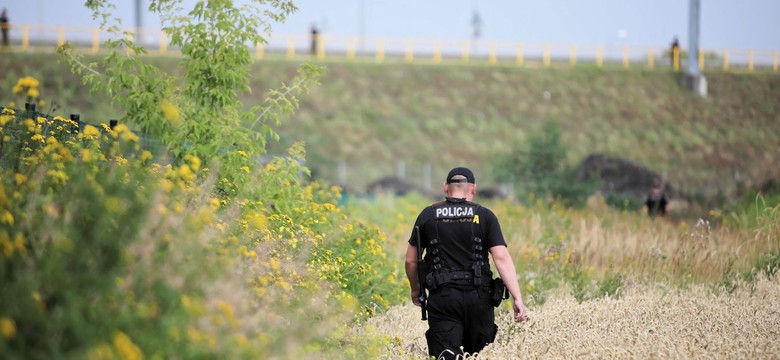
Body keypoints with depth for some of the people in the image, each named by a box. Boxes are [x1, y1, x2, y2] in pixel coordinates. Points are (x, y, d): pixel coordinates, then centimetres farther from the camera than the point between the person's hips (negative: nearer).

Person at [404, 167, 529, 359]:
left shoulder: (428, 215, 6)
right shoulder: (485, 216, 3)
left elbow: (411, 260, 11)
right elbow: (502, 258, -7)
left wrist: (415, 290, 28)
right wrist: (517, 298, -9)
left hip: (442, 297, -1)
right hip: (478, 297, 1)